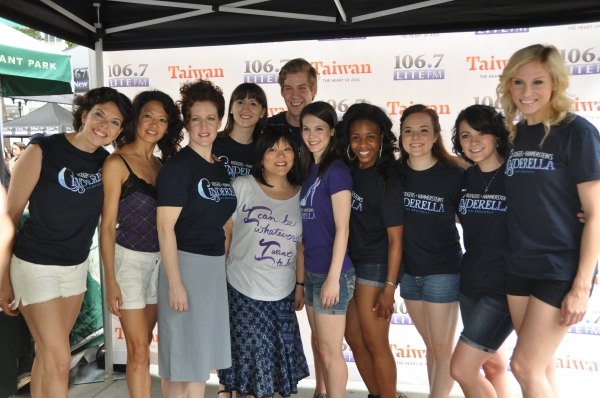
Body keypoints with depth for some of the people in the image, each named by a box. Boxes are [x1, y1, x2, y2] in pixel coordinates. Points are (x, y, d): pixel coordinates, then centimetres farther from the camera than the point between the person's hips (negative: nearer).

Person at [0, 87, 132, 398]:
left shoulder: (105, 162, 0)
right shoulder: (42, 151, -14)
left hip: (77, 266, 5)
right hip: (36, 266, -5)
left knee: (48, 354, 17)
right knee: (60, 360, -1)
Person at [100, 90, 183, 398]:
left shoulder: (161, 165, 10)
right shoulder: (117, 163, -7)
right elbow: (108, 225, -9)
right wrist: (110, 281, -12)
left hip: (159, 260, 5)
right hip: (129, 259, -5)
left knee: (142, 343, 13)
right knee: (139, 350, -1)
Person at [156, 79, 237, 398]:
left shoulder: (221, 168, 9)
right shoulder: (178, 166, -12)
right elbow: (165, 228, -16)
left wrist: (223, 261, 14)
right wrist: (175, 284, -19)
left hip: (215, 265, 7)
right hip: (185, 263, -7)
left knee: (202, 354, 17)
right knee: (183, 358, 4)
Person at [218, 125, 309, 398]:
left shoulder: (302, 196, 3)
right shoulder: (242, 186, -5)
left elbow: (302, 246, 8)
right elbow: (224, 233, -2)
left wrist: (300, 285, 8)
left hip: (282, 294, 3)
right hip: (242, 291, -2)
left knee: (278, 358, 11)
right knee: (248, 357, 6)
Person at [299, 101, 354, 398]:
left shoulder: (336, 170, -13)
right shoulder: (309, 169, 11)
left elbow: (342, 229, -16)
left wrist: (333, 278, -18)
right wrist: (304, 274, 13)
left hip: (331, 272, -8)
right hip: (311, 270, 8)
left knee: (330, 351, 4)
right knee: (320, 348, 19)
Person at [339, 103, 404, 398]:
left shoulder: (387, 179, -14)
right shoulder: (348, 172, 4)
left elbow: (395, 238, -14)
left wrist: (389, 287, -16)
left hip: (374, 266, -7)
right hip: (349, 263, 7)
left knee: (375, 343, 4)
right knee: (354, 338, 16)